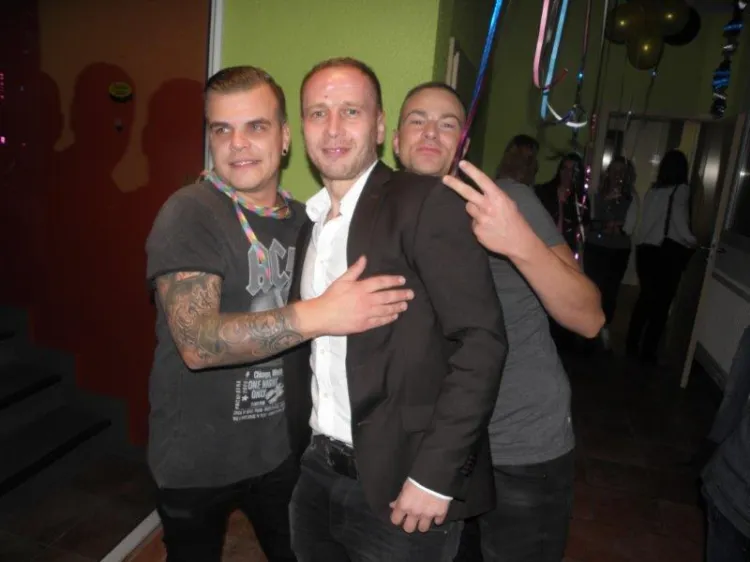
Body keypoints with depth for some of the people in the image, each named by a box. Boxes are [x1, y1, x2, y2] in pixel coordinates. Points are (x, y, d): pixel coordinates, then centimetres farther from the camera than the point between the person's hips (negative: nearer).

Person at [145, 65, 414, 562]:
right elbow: (197, 343, -29)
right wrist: (318, 316, -35)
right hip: (198, 459, -4)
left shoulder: (303, 218, 1)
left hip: (282, 446, 5)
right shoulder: (188, 214, -16)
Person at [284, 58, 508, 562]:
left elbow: (482, 339, -18)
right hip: (317, 474, 7)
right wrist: (301, 444, 8)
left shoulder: (426, 202, -13)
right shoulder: (310, 222, 9)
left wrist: (434, 474, -19)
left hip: (401, 484, -6)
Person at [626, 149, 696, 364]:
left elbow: (647, 220, 5)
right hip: (669, 252, -5)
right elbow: (680, 225, -11)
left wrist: (641, 242, 13)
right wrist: (693, 244, 3)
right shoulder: (682, 189, -7)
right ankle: (648, 351, 8)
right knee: (661, 302, 4)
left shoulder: (653, 189, 9)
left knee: (646, 297, 15)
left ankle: (632, 345, 19)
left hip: (646, 249, 5)